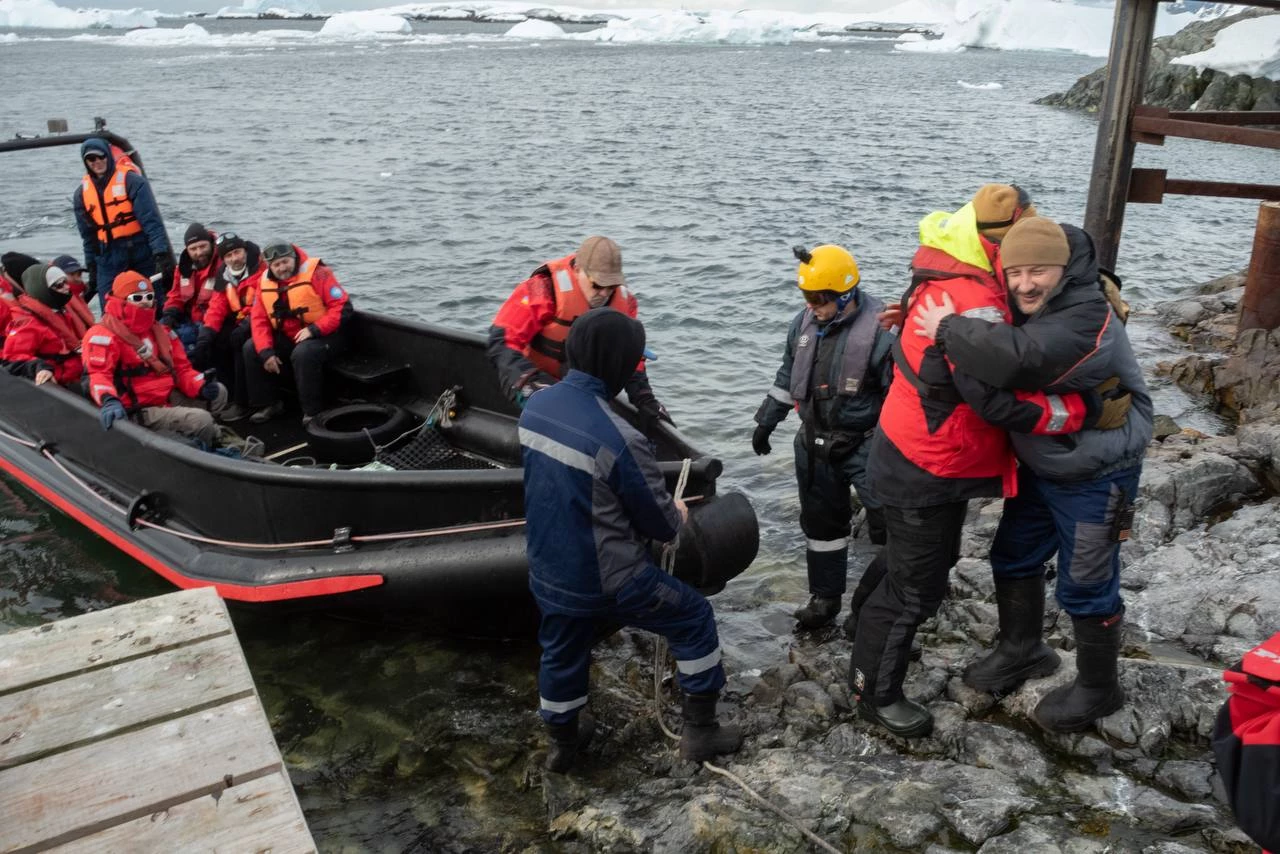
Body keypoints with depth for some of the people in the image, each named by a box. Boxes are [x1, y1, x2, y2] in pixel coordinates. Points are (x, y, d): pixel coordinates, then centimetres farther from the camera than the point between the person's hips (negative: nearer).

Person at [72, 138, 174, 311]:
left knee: (157, 307, 0)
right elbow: (88, 236, 17)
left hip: (142, 252, -4)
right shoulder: (82, 193, 9)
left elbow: (151, 220, -14)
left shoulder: (131, 180, -7)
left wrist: (162, 254, -22)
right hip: (109, 259, 4)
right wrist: (92, 268, 16)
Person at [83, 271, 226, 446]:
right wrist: (109, 401, -45)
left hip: (171, 399, 9)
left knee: (218, 392, -1)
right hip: (142, 412, -9)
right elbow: (99, 375, -22)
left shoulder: (160, 331, 16)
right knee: (202, 421, -24)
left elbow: (182, 368, 17)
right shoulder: (104, 336, -9)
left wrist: (202, 387, -6)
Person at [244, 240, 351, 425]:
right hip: (288, 338, 7)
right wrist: (266, 352, -13)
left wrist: (314, 329, -27)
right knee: (251, 348, -4)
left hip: (323, 336, -7)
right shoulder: (266, 282, 2)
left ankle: (313, 411, -20)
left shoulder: (316, 273, -17)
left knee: (303, 353, -35)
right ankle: (267, 403, 6)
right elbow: (259, 319, 0)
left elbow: (343, 307, -21)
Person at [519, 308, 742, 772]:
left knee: (561, 652, 27)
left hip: (549, 572, 7)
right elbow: (661, 523, -16)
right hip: (610, 581, -6)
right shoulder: (619, 438, -29)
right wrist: (677, 516, 9)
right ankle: (700, 730, 28)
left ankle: (562, 743, 49)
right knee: (694, 618, 16)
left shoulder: (535, 407, -7)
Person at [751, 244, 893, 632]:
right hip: (815, 443, 6)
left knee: (891, 526, -4)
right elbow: (788, 375, 15)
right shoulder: (805, 322, 0)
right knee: (821, 522, 16)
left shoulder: (879, 329, -22)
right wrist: (766, 422, 18)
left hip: (866, 444, -6)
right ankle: (825, 597, 32)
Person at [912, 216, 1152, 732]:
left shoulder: (1086, 318, -30)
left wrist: (948, 329, -32)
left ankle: (1098, 689, 25)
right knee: (1013, 557, 18)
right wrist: (917, 316, -4)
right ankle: (1022, 650, 40)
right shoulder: (1025, 308, -2)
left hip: (1095, 476, -8)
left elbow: (1015, 358, -47)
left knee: (1084, 586, 3)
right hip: (1040, 467, 9)